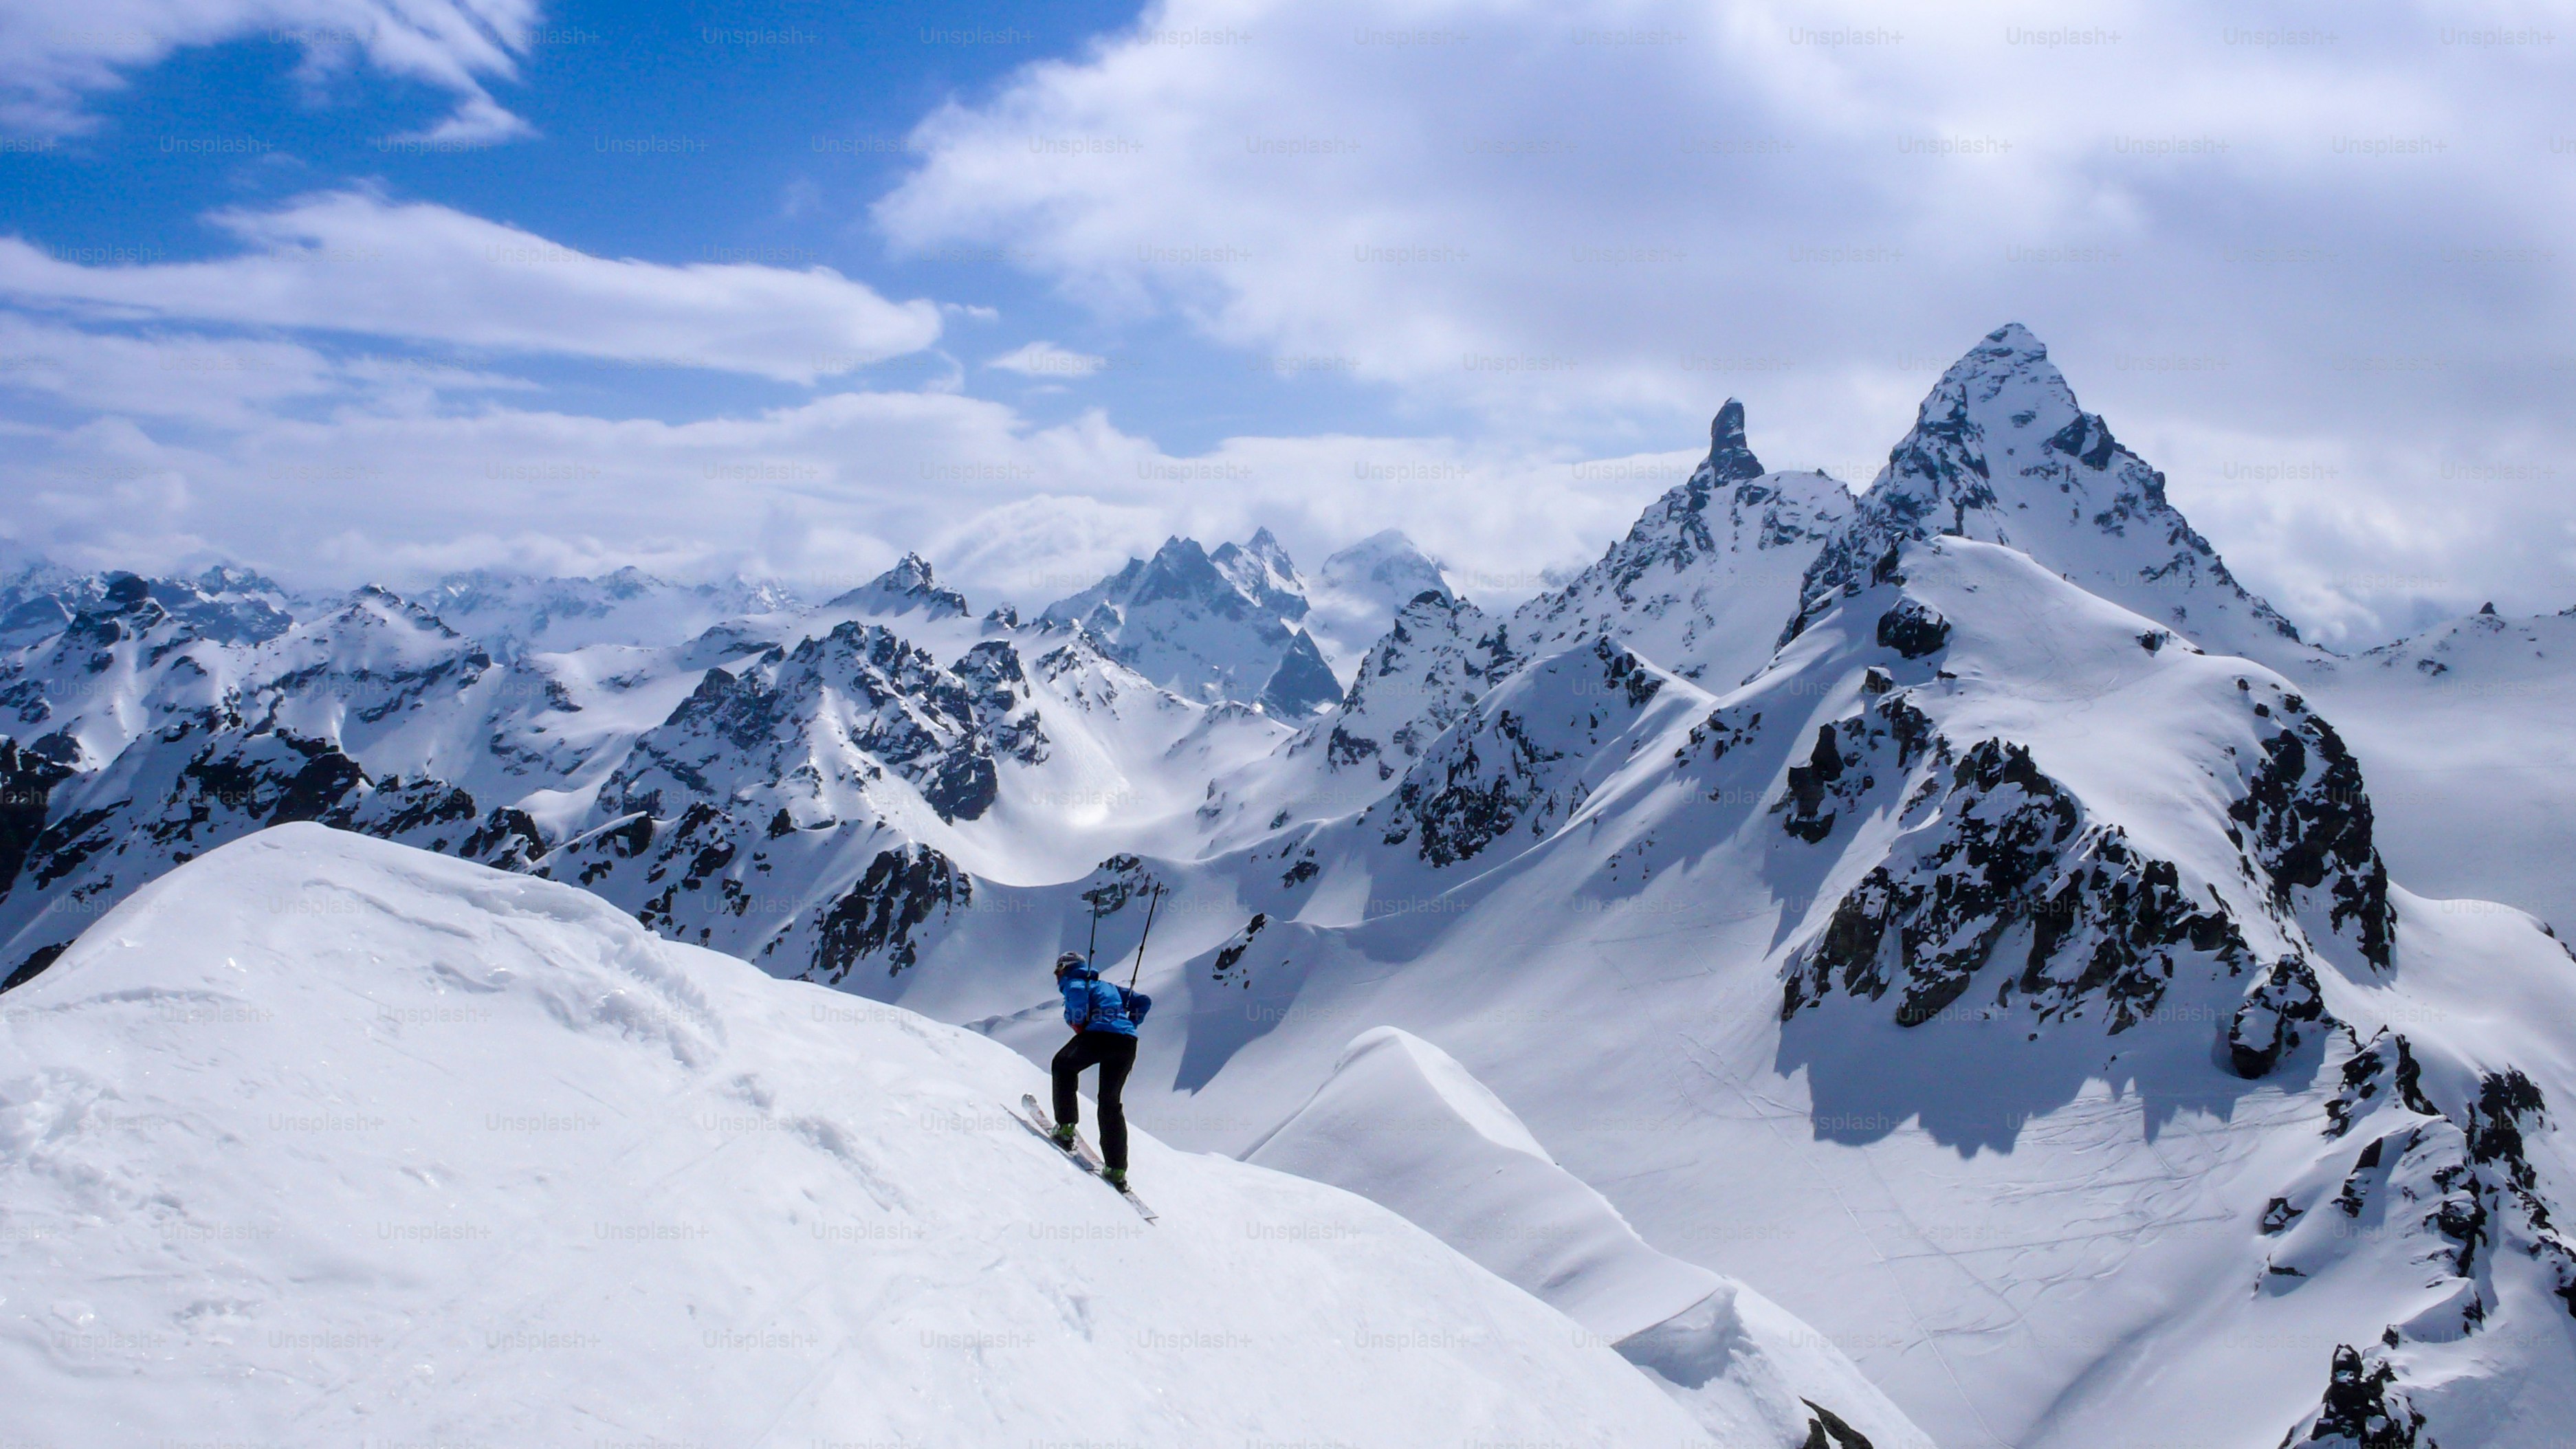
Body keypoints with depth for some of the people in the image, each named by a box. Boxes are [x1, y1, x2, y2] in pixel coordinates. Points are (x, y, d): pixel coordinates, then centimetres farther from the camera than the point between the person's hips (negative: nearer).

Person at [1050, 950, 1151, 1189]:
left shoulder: (1072, 982, 15)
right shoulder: (1108, 986, 35)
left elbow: (1078, 991, -12)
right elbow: (1144, 1001, 32)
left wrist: (1078, 1023, -3)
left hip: (1099, 1035, -6)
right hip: (1128, 1043, 6)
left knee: (1063, 1065, 24)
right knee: (1110, 1102, 15)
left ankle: (1066, 1127, 13)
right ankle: (1117, 1170, 8)